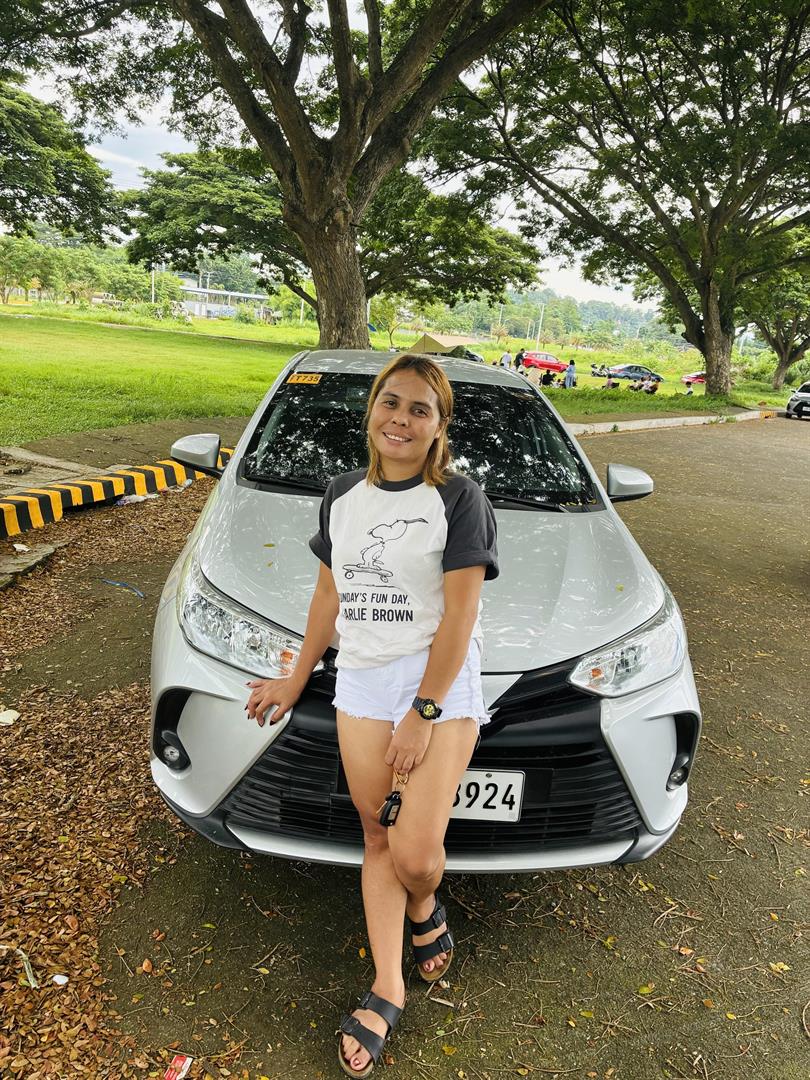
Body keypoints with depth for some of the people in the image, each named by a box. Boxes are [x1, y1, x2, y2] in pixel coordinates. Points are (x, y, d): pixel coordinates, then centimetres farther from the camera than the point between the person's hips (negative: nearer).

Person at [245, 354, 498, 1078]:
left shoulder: (458, 499, -7)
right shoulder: (343, 496, 9)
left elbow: (460, 616, -11)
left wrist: (423, 712, -14)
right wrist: (296, 680, 21)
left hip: (442, 684, -4)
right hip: (361, 684, 5)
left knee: (415, 855, -9)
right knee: (377, 840, 9)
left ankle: (426, 907, 27)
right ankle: (386, 991, 26)